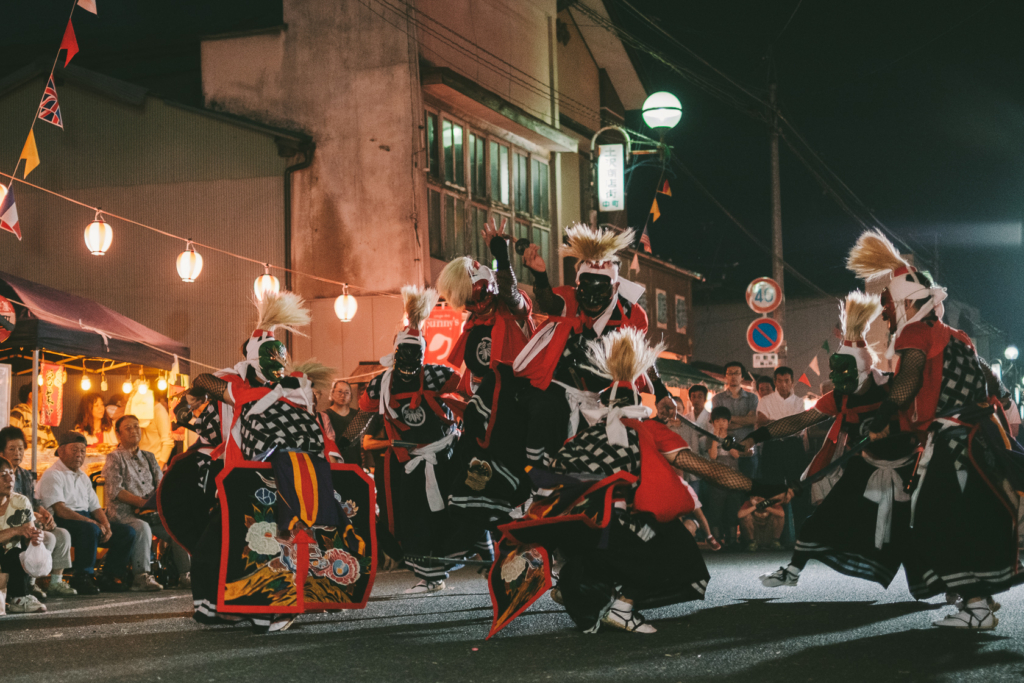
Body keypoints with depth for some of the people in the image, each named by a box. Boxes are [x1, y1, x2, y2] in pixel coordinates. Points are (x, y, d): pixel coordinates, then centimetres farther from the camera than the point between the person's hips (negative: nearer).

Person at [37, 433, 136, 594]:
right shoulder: (53, 475, -6)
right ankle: (82, 578, -26)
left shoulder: (83, 477, 22)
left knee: (127, 532, -5)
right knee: (90, 530, -38)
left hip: (87, 520, 9)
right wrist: (94, 523, -22)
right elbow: (60, 510, -17)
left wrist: (106, 526, -5)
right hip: (61, 524, -9)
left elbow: (95, 507, 19)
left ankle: (110, 576, -6)